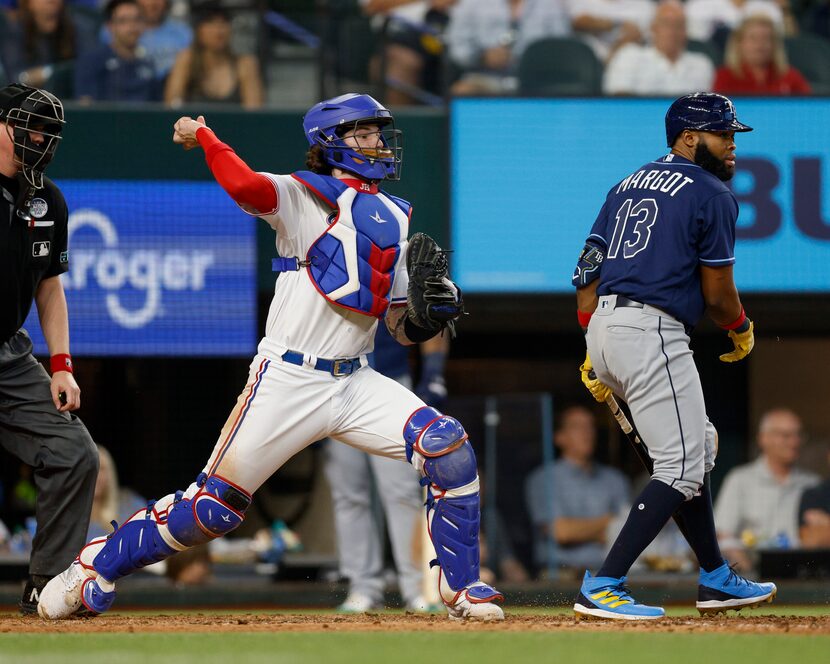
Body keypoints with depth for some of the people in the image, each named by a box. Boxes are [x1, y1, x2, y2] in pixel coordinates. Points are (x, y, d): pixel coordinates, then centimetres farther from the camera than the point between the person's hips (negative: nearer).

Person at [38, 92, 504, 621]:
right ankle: (95, 568, 14)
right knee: (216, 505, -5)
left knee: (449, 450, -14)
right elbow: (245, 186, -28)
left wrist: (432, 308, -6)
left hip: (355, 382, 5)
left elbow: (404, 328, 15)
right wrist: (204, 137, -13)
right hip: (287, 380, -5)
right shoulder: (303, 196, -4)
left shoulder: (394, 220, 15)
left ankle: (461, 585, 2)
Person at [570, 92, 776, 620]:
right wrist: (743, 332, 15)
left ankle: (717, 580, 26)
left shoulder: (630, 185, 20)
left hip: (603, 326, 9)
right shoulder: (711, 193, -3)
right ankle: (603, 588, -15)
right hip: (653, 333, -9)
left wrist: (594, 354, 18)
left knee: (699, 444, 22)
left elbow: (589, 273, 16)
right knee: (682, 466, -7)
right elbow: (717, 292, -5)